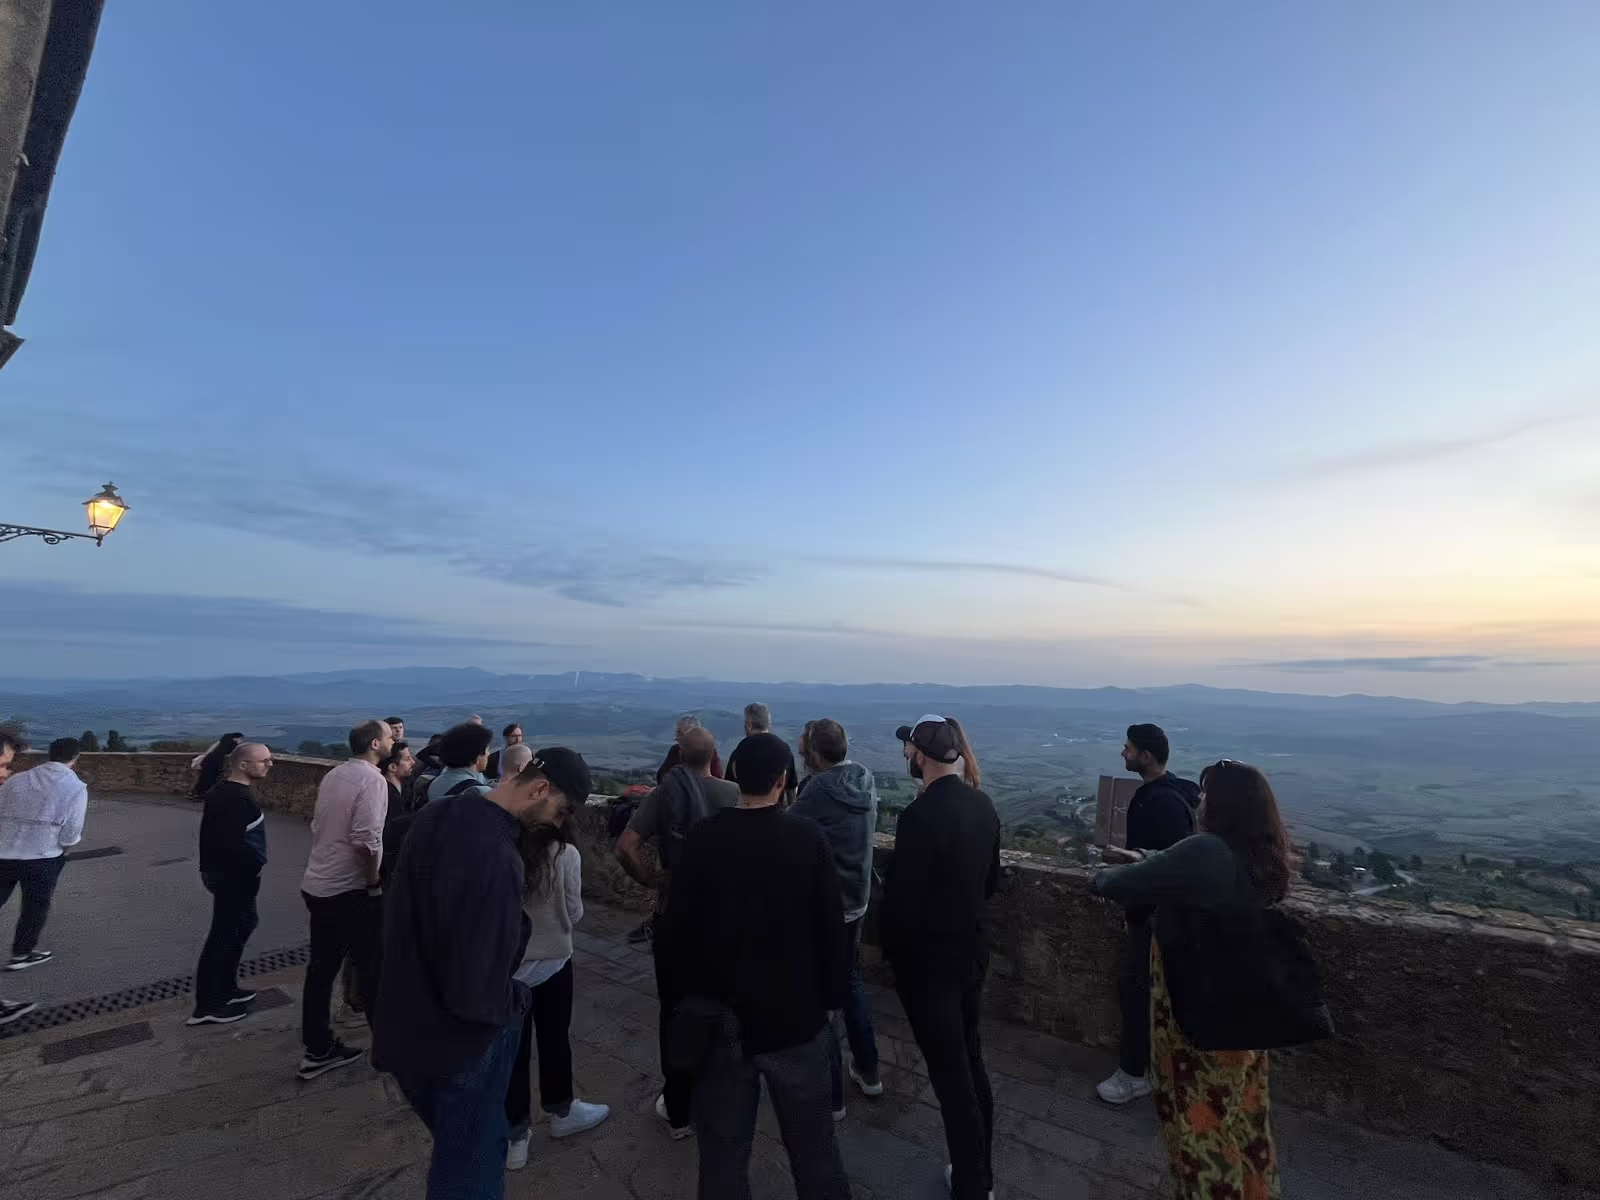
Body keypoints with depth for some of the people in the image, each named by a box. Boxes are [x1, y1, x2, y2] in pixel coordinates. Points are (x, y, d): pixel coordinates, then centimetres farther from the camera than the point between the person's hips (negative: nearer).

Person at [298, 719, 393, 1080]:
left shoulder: (332, 776, 8)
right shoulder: (372, 779, -18)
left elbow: (318, 827, 15)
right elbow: (365, 840, -26)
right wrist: (373, 883, -13)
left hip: (317, 885, 8)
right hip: (350, 890, -8)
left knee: (321, 968, 16)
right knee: (373, 969, 5)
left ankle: (318, 1050, 26)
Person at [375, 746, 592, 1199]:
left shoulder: (437, 813, -7)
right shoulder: (496, 857, -37)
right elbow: (478, 993, -31)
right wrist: (516, 1000, -10)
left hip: (414, 1016, 8)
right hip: (461, 1035, -8)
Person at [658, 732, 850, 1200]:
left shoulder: (703, 838, -13)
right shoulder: (807, 837, -15)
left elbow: (676, 927, -7)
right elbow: (831, 926, -10)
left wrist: (682, 995, 7)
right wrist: (832, 995, 4)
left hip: (720, 1015, 1)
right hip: (796, 1014, 0)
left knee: (723, 1147, 19)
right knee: (811, 1140, 19)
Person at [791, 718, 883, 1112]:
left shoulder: (819, 789, -25)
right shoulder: (864, 781, -3)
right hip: (856, 901, 7)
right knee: (851, 981, 25)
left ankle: (830, 1094, 23)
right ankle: (868, 1071, 39)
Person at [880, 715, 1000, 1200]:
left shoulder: (921, 814, -26)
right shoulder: (982, 804, -2)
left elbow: (902, 900, -21)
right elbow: (991, 880, 10)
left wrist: (891, 950, -4)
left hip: (928, 960, -8)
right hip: (972, 951, 8)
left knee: (949, 1074, 8)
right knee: (971, 1062, 22)